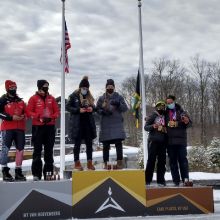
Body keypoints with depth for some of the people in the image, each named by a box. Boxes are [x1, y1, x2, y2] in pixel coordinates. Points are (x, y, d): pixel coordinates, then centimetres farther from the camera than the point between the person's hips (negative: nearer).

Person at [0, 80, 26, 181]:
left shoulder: (20, 100, 17)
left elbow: (25, 111, 24)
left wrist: (23, 116, 2)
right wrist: (11, 117, -16)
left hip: (20, 128, 5)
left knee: (20, 149, 3)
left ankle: (18, 171, 11)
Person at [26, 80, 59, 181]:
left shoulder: (51, 98, 11)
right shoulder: (33, 98, 2)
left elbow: (57, 111, 10)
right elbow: (29, 111, -5)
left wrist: (51, 117, -8)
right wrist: (39, 117, -17)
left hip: (50, 126, 3)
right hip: (37, 127, -3)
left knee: (49, 149, 7)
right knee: (37, 149, -1)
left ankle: (48, 171, 14)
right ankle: (36, 173, 3)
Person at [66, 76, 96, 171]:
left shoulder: (89, 96, 11)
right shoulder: (74, 96, -3)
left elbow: (93, 106, 20)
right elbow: (67, 107, -5)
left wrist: (92, 108, -4)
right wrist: (78, 110, -17)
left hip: (88, 122, 5)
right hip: (77, 123, -4)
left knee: (89, 143, 5)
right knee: (77, 143, 2)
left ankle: (89, 163, 13)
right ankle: (77, 163, 11)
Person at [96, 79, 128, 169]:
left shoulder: (119, 97, 8)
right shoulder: (101, 98, 9)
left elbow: (125, 108, 5)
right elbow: (97, 109, 10)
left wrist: (118, 104, -13)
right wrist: (103, 112, -10)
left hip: (117, 124, -1)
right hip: (105, 124, 1)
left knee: (118, 143, -9)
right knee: (106, 145, 4)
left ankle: (120, 162, -4)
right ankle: (105, 163, 13)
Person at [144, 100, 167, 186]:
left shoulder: (165, 117, 15)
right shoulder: (152, 116, 1)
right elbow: (145, 127, -4)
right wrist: (153, 126, -21)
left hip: (162, 141, 5)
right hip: (153, 141, -5)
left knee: (162, 161, 5)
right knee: (151, 160, -5)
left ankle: (160, 180, 12)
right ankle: (147, 180, 1)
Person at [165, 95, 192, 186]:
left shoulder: (181, 112, 4)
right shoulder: (165, 113, 9)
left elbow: (189, 124, 5)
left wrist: (187, 122, -20)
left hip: (181, 140, -2)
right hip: (170, 141, 2)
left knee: (183, 159, -4)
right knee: (172, 161, 5)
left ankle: (185, 178, -2)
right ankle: (176, 180, 10)